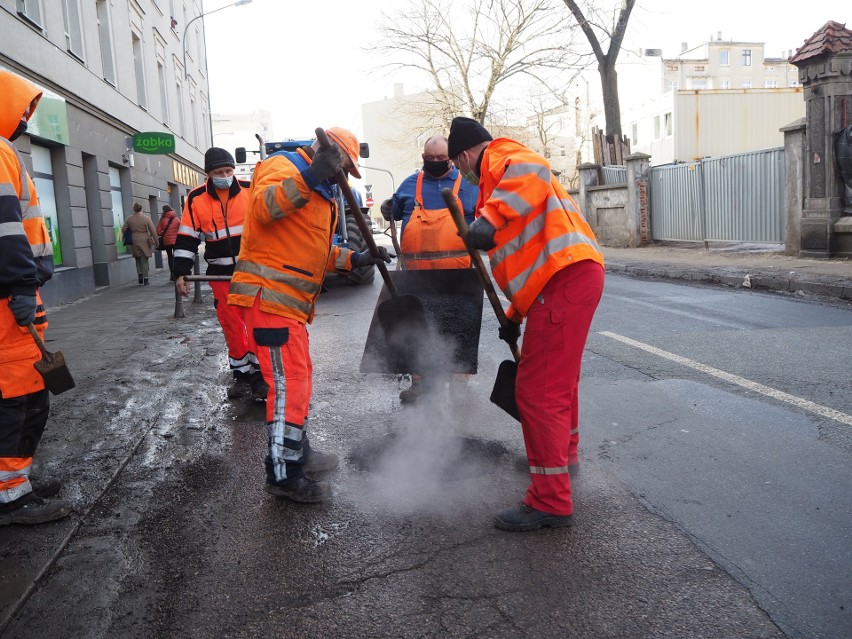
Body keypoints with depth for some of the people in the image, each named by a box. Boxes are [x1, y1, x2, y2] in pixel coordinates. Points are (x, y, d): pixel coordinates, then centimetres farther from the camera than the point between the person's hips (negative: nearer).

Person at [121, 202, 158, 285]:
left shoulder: (129, 219, 1)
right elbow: (153, 231, -6)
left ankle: (140, 278, 8)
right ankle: (145, 280, 5)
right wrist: (156, 242, 2)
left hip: (134, 242, 2)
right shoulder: (146, 218, -6)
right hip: (144, 242, -2)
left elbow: (123, 229, 6)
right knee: (144, 261, 5)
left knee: (138, 260, 17)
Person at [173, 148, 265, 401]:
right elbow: (187, 238, 1)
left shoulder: (251, 191, -3)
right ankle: (242, 374, 19)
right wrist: (181, 273, -5)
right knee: (232, 325, 6)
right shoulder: (196, 199, -1)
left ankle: (259, 374, 7)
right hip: (221, 273, 1)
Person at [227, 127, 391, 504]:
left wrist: (356, 259, 14)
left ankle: (299, 454, 34)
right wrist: (309, 176, -36)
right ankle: (283, 474, 2)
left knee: (298, 380, 19)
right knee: (289, 384, -8)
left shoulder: (321, 193, 24)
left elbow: (315, 252, 27)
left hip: (290, 302, 11)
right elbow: (263, 208, -29)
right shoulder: (282, 167, -7)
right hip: (269, 295, -11)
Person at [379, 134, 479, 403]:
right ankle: (418, 381, 16)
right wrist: (387, 209, 3)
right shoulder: (410, 183, 13)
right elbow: (394, 213, 25)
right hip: (416, 272, 2)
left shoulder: (468, 184, 6)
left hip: (455, 272, -2)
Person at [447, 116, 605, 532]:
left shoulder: (502, 156, 1)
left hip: (564, 279, -11)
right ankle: (564, 453, 47)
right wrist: (516, 314, 31)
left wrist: (489, 219, -30)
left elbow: (532, 173, -25)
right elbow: (523, 249, 31)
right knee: (558, 377, 27)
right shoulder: (499, 178, 30)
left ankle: (550, 501, -2)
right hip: (569, 277, 11)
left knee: (538, 391, -9)